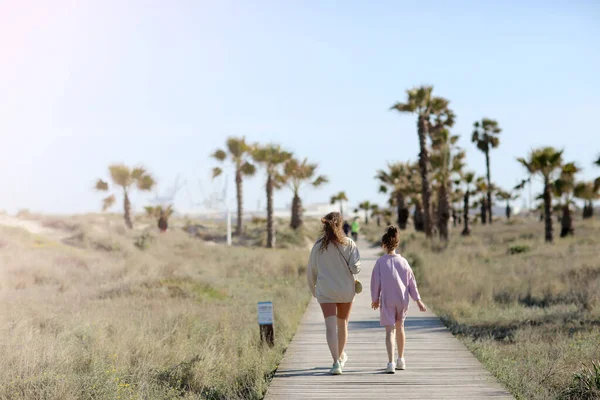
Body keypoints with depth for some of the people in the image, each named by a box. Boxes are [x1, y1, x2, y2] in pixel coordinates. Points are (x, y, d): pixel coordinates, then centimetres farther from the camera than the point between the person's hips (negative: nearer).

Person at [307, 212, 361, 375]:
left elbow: (311, 271, 5)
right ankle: (341, 356, 37)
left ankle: (336, 362, -22)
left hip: (325, 290, -1)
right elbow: (355, 267, -14)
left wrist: (313, 289, 21)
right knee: (342, 324, 19)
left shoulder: (318, 245, -1)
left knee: (331, 326, -7)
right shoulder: (349, 243, -6)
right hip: (346, 289, 1)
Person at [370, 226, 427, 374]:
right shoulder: (403, 261, 1)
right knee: (400, 327, 21)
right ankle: (401, 360, 31)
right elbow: (411, 282, 3)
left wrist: (375, 299, 10)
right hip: (402, 299, 3)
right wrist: (418, 300, 9)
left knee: (390, 330, -4)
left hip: (387, 300, -3)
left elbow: (376, 282, -4)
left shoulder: (380, 262, -7)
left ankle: (391, 363, -17)